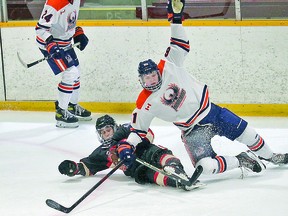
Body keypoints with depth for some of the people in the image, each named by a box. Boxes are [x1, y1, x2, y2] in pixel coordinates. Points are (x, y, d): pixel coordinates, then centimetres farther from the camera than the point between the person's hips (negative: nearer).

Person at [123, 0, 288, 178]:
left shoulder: (169, 67, -8)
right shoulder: (146, 104, -11)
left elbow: (180, 45, -6)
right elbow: (138, 130, -4)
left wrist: (176, 18, -16)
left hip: (210, 110, 2)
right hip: (193, 129, -2)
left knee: (247, 134, 8)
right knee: (207, 166, -24)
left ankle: (271, 157, 37)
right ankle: (239, 161, 2)